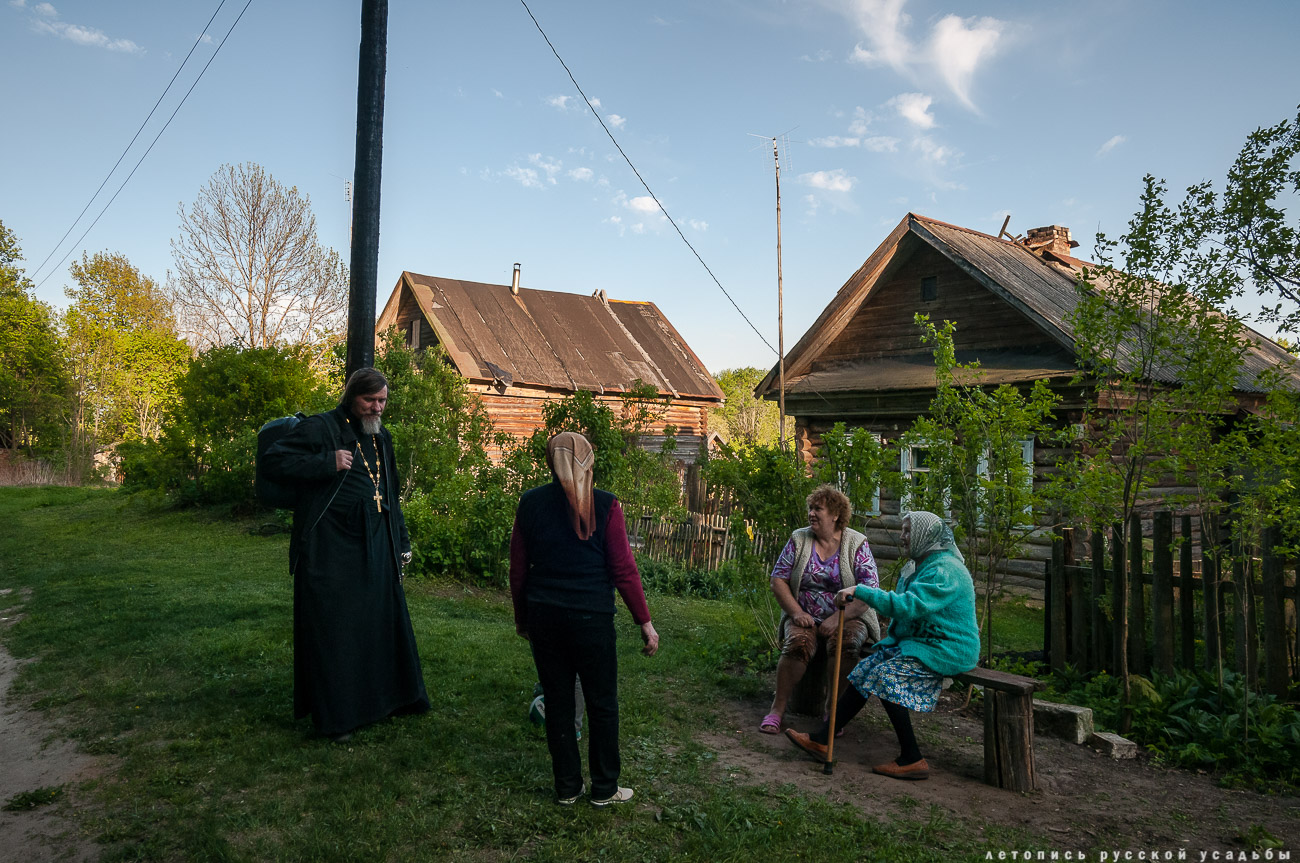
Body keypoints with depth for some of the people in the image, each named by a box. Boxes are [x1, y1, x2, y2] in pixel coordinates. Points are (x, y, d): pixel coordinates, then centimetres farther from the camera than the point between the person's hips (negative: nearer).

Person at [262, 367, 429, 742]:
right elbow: (274, 459, -14)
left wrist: (402, 540, 21)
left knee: (383, 620, 14)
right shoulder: (321, 428, -7)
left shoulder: (381, 437, 15)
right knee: (332, 630, 1)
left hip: (376, 546, 7)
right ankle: (334, 715, 14)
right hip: (331, 547, -7)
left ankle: (388, 697, 31)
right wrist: (328, 463, -22)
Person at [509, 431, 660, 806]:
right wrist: (645, 622, -1)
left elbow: (518, 569, 6)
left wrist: (522, 617, 20)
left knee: (557, 702, 14)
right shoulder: (605, 505, -8)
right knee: (602, 704, 12)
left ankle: (567, 788, 25)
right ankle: (604, 789, 23)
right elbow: (624, 570, -9)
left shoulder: (530, 503, 1)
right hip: (592, 617, -3)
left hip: (544, 617, 3)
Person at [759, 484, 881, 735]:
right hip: (806, 617, 1)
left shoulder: (857, 544, -1)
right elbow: (778, 580, 4)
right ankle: (778, 707, -19)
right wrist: (796, 612, -11)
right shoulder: (799, 539, 6)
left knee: (845, 643, -33)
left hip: (847, 618, -1)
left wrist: (838, 618, -20)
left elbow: (869, 591, -9)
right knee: (798, 643, -30)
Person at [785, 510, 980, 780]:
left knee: (885, 676, -25)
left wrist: (860, 591, -29)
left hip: (945, 650, -10)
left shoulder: (944, 570, -20)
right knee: (865, 671, -5)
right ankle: (821, 740, -7)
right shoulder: (920, 565, 14)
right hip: (916, 641, 10)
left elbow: (907, 606, -32)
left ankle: (912, 760, -15)